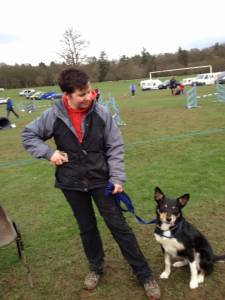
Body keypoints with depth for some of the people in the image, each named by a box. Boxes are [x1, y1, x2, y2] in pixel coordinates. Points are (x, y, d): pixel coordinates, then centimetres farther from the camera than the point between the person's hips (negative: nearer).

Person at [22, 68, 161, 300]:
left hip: (101, 180, -1)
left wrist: (117, 178, -12)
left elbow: (115, 147, -6)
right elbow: (29, 135, 3)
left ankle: (144, 274, 18)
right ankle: (96, 267, 41)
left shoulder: (101, 113, -12)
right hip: (72, 184, 1)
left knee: (118, 226, 3)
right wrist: (49, 153, -11)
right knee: (87, 228, 17)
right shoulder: (53, 116, -10)